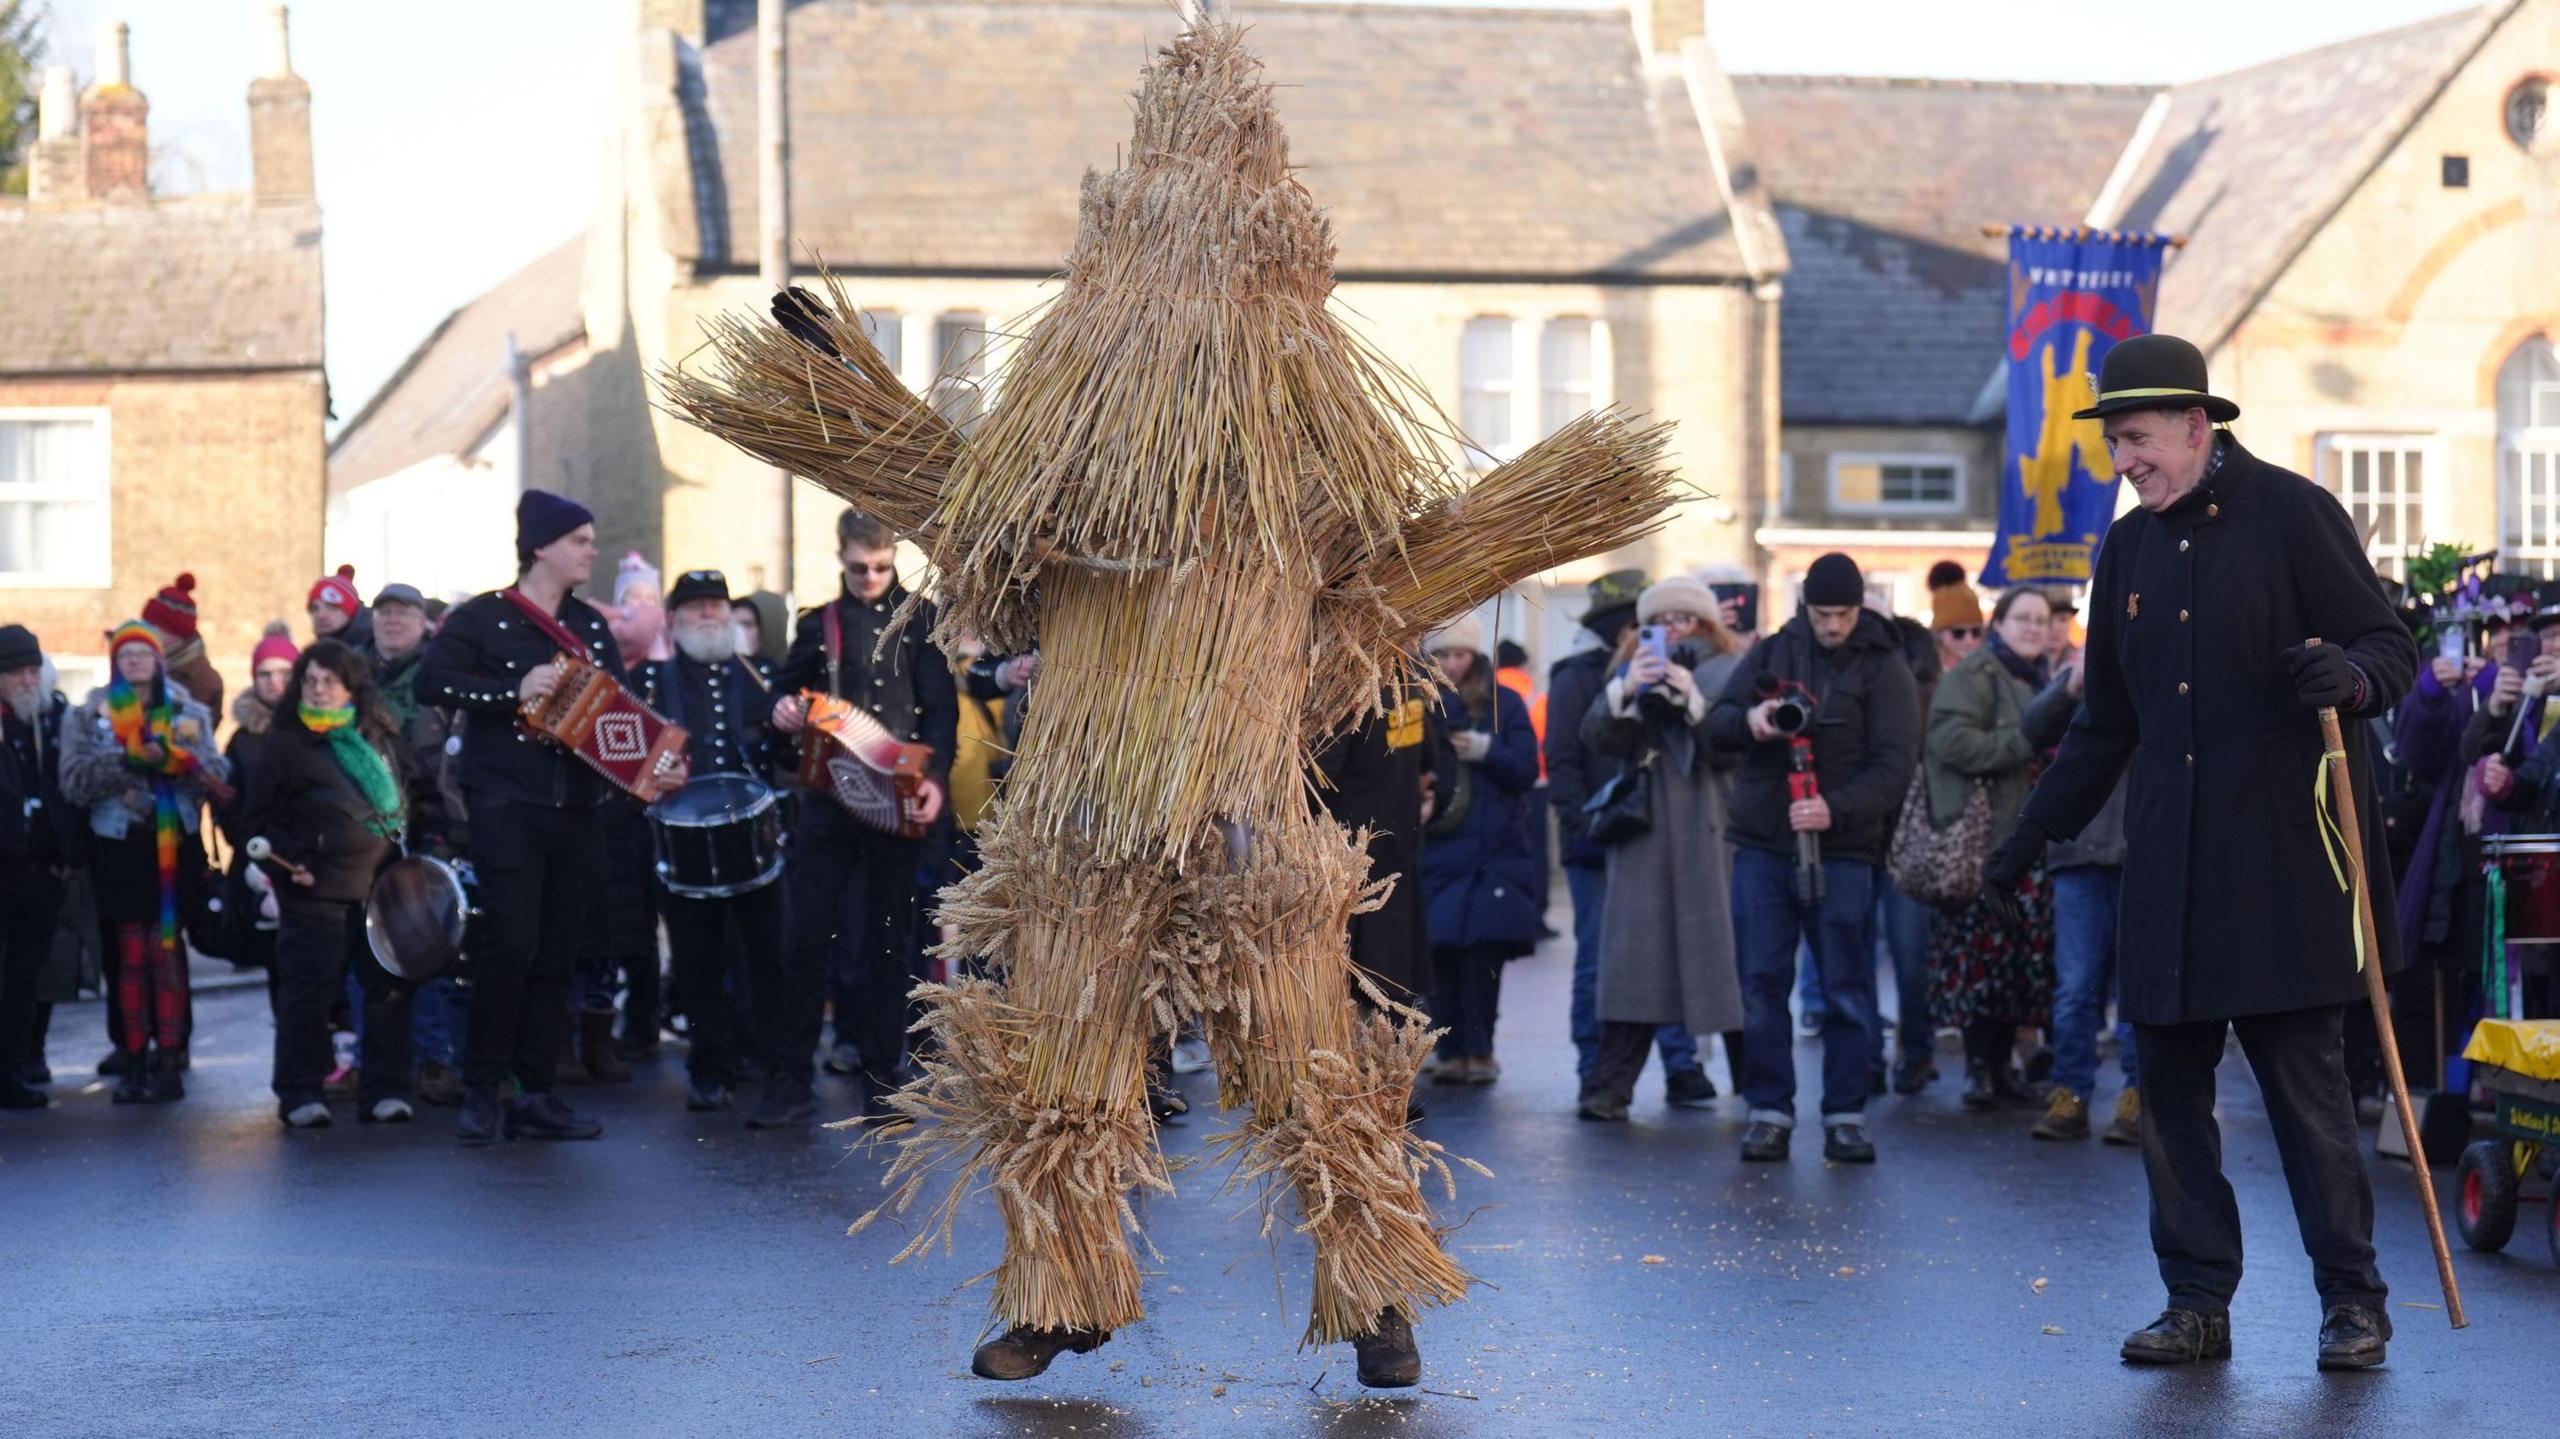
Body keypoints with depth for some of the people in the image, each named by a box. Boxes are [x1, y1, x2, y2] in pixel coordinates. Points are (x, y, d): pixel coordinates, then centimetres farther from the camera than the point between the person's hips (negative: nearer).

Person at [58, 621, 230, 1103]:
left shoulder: (189, 713, 11)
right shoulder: (90, 716, 9)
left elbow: (218, 773, -2)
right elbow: (75, 779, -5)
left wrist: (174, 757, -20)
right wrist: (127, 762, -19)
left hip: (176, 844, 0)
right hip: (120, 846, 0)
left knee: (167, 951, -4)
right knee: (132, 955, 1)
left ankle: (169, 1059, -2)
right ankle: (135, 1059, 5)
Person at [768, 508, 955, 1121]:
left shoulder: (920, 619, 6)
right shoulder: (819, 624, 11)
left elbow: (942, 707, 2)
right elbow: (787, 690, 20)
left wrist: (935, 777, -13)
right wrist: (784, 713, -4)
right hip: (829, 794, 1)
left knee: (890, 938, 5)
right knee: (810, 937, -4)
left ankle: (883, 1069, 13)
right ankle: (791, 1078, -3)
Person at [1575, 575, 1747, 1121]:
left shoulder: (1730, 671, 7)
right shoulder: (1634, 670, 17)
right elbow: (1596, 738, 4)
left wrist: (1693, 699, -17)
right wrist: (1624, 692, -13)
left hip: (1711, 832, -2)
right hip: (1645, 831, 2)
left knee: (1725, 955, -5)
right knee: (1634, 958, -3)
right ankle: (1609, 1088, -4)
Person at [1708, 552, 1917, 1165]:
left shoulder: (1885, 670, 0)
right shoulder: (1771, 653, 10)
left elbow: (1894, 767, -8)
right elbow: (1715, 722, 7)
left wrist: (1836, 809, -24)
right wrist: (1747, 719, -17)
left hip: (1842, 851, -2)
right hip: (1761, 845, 3)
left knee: (1847, 990, 0)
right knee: (1762, 983, 2)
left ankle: (1845, 1114, 7)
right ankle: (1769, 1110, 9)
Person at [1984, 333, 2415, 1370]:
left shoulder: (2292, 513, -3)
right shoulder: (2129, 547, 14)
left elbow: (2391, 647, -4)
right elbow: (2106, 725, 22)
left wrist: (2349, 674, -26)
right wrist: (2033, 835, 22)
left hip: (2283, 856, -6)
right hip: (2168, 866, 6)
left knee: (2305, 1081, -4)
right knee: (2170, 1087, 4)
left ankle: (2352, 1301, 6)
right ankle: (2197, 1303, 11)